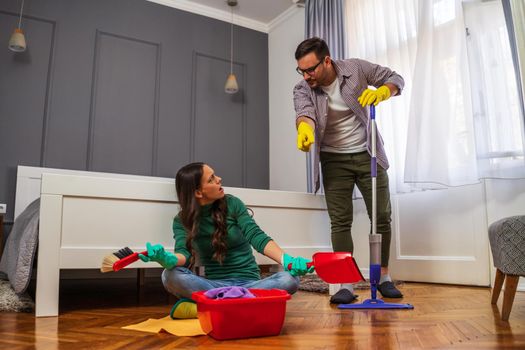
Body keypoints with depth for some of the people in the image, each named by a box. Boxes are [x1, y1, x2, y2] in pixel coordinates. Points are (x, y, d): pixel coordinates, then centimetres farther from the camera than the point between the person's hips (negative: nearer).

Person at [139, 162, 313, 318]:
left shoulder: (232, 204, -1)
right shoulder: (182, 220, 1)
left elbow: (256, 236, -11)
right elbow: (184, 253, -15)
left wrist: (286, 260, -29)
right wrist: (167, 259, -40)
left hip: (249, 283, 1)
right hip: (214, 285, -1)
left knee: (289, 280, -30)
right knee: (170, 275, -27)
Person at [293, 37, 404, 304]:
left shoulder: (356, 68, -10)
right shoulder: (302, 89, -11)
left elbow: (395, 79, -1)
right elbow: (304, 112, -32)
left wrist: (381, 91, -24)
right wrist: (304, 127, -56)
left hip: (368, 154, 1)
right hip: (334, 161, 0)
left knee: (382, 217, 3)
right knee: (340, 222, -5)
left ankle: (384, 277, 20)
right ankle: (346, 285, 1)